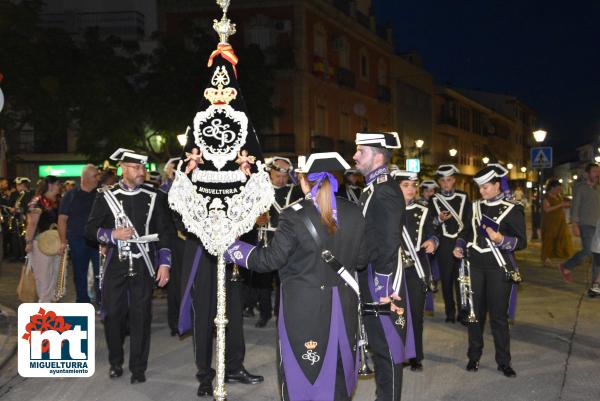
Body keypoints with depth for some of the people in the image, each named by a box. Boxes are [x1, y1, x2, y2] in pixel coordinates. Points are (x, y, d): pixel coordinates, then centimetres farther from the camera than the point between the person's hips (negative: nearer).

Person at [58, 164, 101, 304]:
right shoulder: (71, 195, 1)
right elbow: (62, 219, 1)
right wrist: (63, 240, -4)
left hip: (97, 239, 1)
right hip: (77, 239, 0)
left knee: (100, 271, -2)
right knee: (79, 272, 9)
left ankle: (101, 301, 8)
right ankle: (82, 301, 21)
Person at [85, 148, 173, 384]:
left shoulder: (154, 197, 5)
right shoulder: (106, 197, 4)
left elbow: (165, 232, 5)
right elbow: (90, 230, 5)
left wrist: (164, 263, -2)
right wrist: (112, 234, -13)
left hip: (143, 267, 0)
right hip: (115, 266, 0)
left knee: (141, 316, 0)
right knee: (113, 314, 5)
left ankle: (138, 368, 13)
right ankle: (116, 362, 25)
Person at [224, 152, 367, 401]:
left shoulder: (295, 215, -16)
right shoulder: (353, 213, -1)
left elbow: (272, 259, -14)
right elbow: (361, 260, 4)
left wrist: (232, 249, -2)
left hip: (304, 307, -4)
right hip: (343, 305, 5)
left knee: (303, 367, 9)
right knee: (338, 366, 18)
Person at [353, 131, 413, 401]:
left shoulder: (386, 191, -17)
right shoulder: (372, 188, 12)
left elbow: (389, 243, -21)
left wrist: (382, 285, -18)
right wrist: (365, 281, 13)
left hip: (382, 280, -9)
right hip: (369, 278, 9)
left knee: (387, 345, 2)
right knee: (378, 343, 18)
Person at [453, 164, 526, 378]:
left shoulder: (513, 209, -4)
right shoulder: (475, 207, 10)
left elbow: (521, 242, -7)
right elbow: (465, 232, 21)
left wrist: (501, 239, -23)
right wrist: (460, 247, 3)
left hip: (498, 269, -4)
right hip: (474, 266, 4)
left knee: (499, 315, 1)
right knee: (475, 312, 9)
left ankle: (503, 362, 13)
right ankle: (474, 357, 21)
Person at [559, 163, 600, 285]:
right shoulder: (580, 187, -1)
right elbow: (575, 207, -6)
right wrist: (574, 225, -13)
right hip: (586, 224, -6)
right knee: (588, 250, -14)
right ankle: (566, 267, 7)